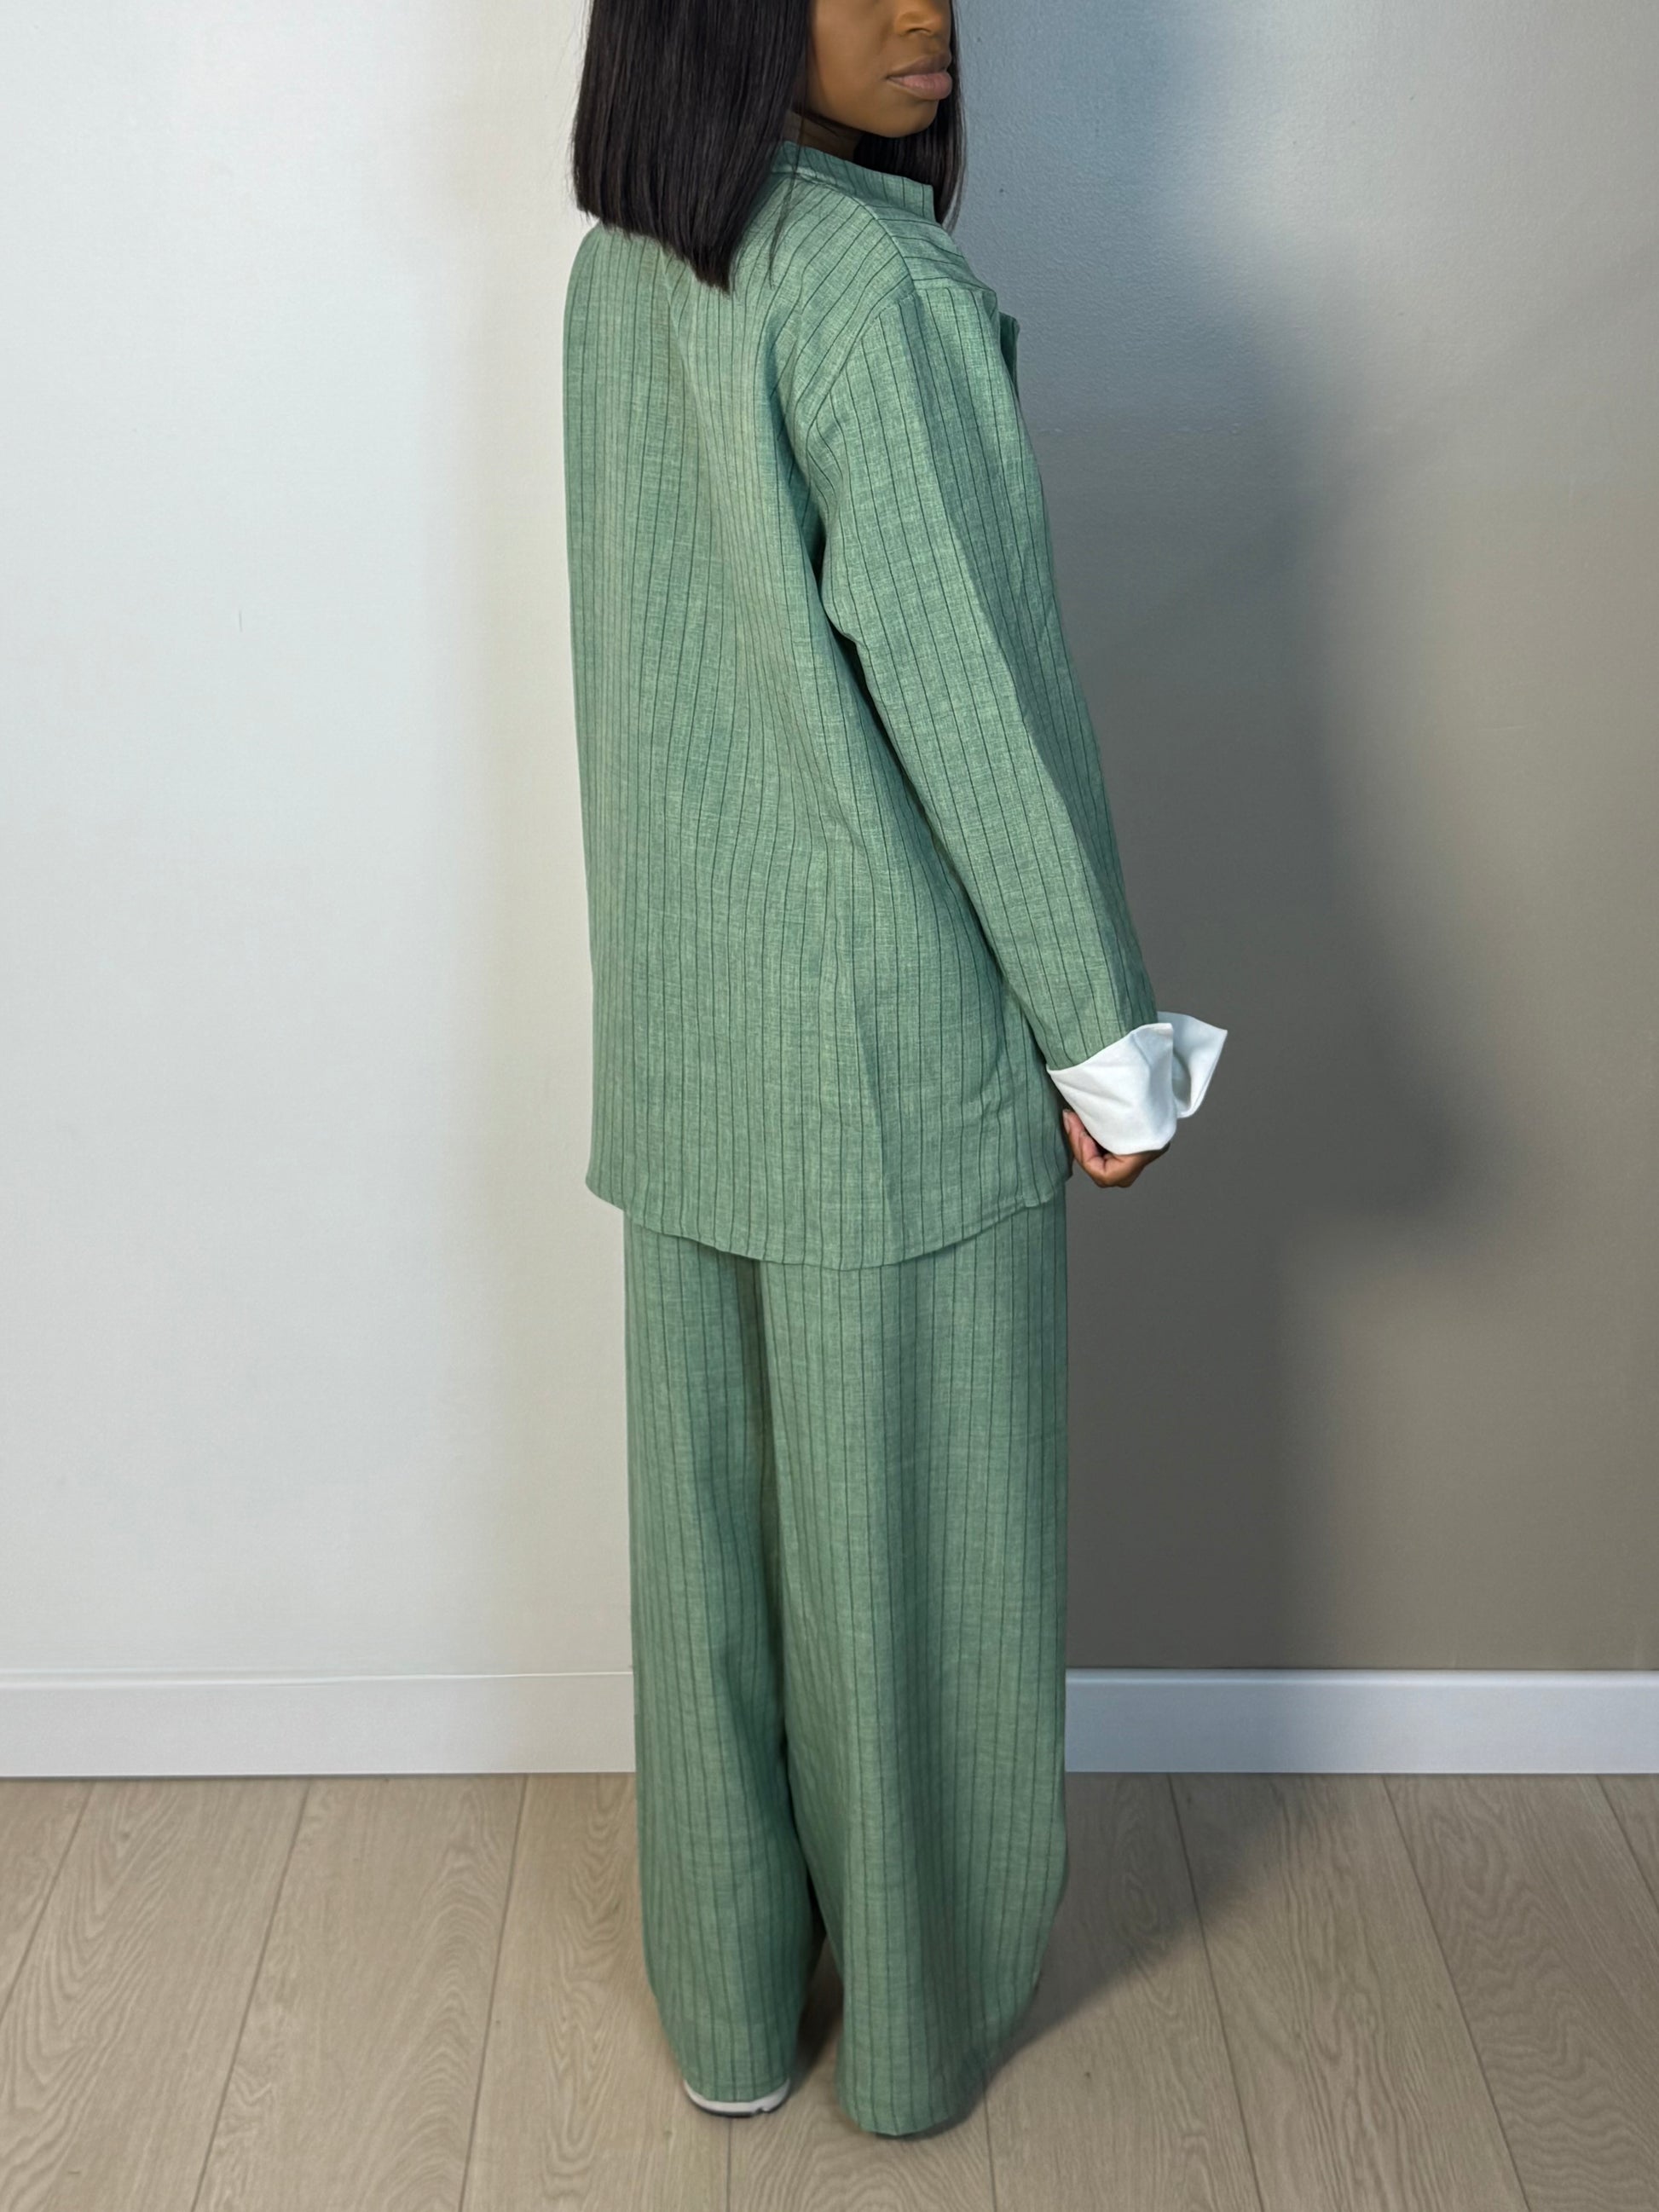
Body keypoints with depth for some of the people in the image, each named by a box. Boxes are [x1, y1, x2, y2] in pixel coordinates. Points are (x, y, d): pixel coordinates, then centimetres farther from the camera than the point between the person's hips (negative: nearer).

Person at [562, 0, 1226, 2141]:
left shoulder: (617, 273, 5)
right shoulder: (876, 285, -17)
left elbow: (665, 639, 9)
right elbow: (973, 680, -18)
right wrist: (1103, 1030, -10)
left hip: (685, 1021, 7)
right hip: (895, 1028, -7)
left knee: (715, 1507, 16)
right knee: (913, 1529, 9)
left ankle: (729, 1999, 34)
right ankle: (921, 2022, 29)